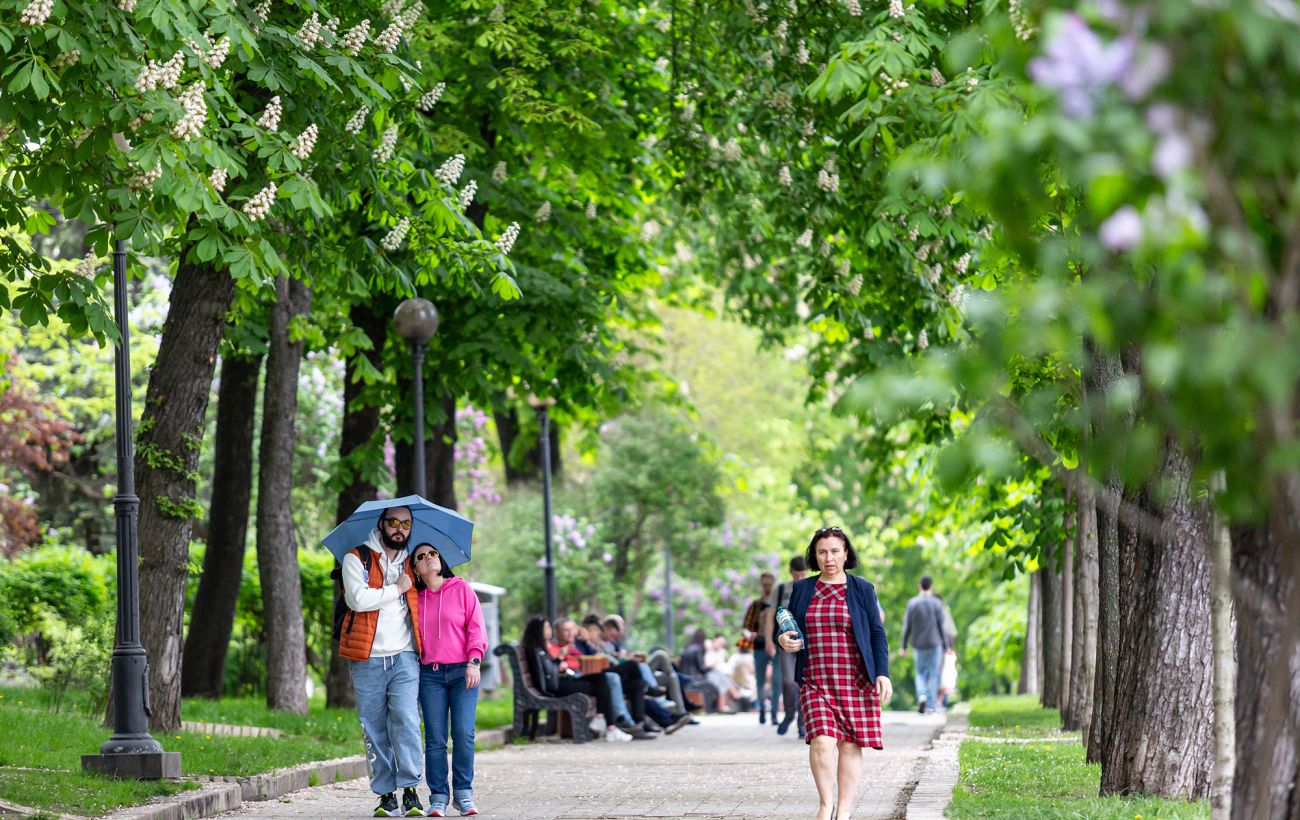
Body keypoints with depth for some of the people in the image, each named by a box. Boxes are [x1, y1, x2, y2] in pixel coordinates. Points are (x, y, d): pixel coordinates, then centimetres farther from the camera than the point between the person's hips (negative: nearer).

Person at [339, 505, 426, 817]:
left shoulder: (411, 566, 18)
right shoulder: (357, 559, 4)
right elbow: (358, 599, -12)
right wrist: (396, 589, -5)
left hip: (404, 658, 2)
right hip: (367, 660, -2)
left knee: (405, 720, -15)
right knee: (374, 730, 0)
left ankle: (410, 791, -15)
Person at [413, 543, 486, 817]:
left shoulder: (461, 589, 6)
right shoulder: (415, 598, 12)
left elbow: (476, 628, 2)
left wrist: (474, 662, -9)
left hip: (462, 671, -2)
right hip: (430, 674, 2)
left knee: (463, 734, -10)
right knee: (435, 738, -3)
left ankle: (464, 794, 0)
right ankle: (438, 798, 0)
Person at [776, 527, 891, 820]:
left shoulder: (862, 590, 6)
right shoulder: (802, 589, 11)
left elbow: (877, 634, 5)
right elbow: (792, 630, 19)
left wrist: (882, 673, -6)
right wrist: (784, 641, -5)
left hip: (855, 682, 0)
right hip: (815, 682, 1)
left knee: (850, 745, -1)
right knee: (822, 741, -16)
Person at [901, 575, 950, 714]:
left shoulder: (912, 604, -2)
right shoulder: (936, 604, -5)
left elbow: (907, 627, -1)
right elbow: (941, 626, -4)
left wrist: (904, 646, 6)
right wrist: (946, 646, 3)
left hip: (919, 645, 1)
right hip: (934, 643, -1)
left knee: (921, 673, 13)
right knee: (933, 674, 6)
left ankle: (922, 695, -12)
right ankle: (931, 705, 3)